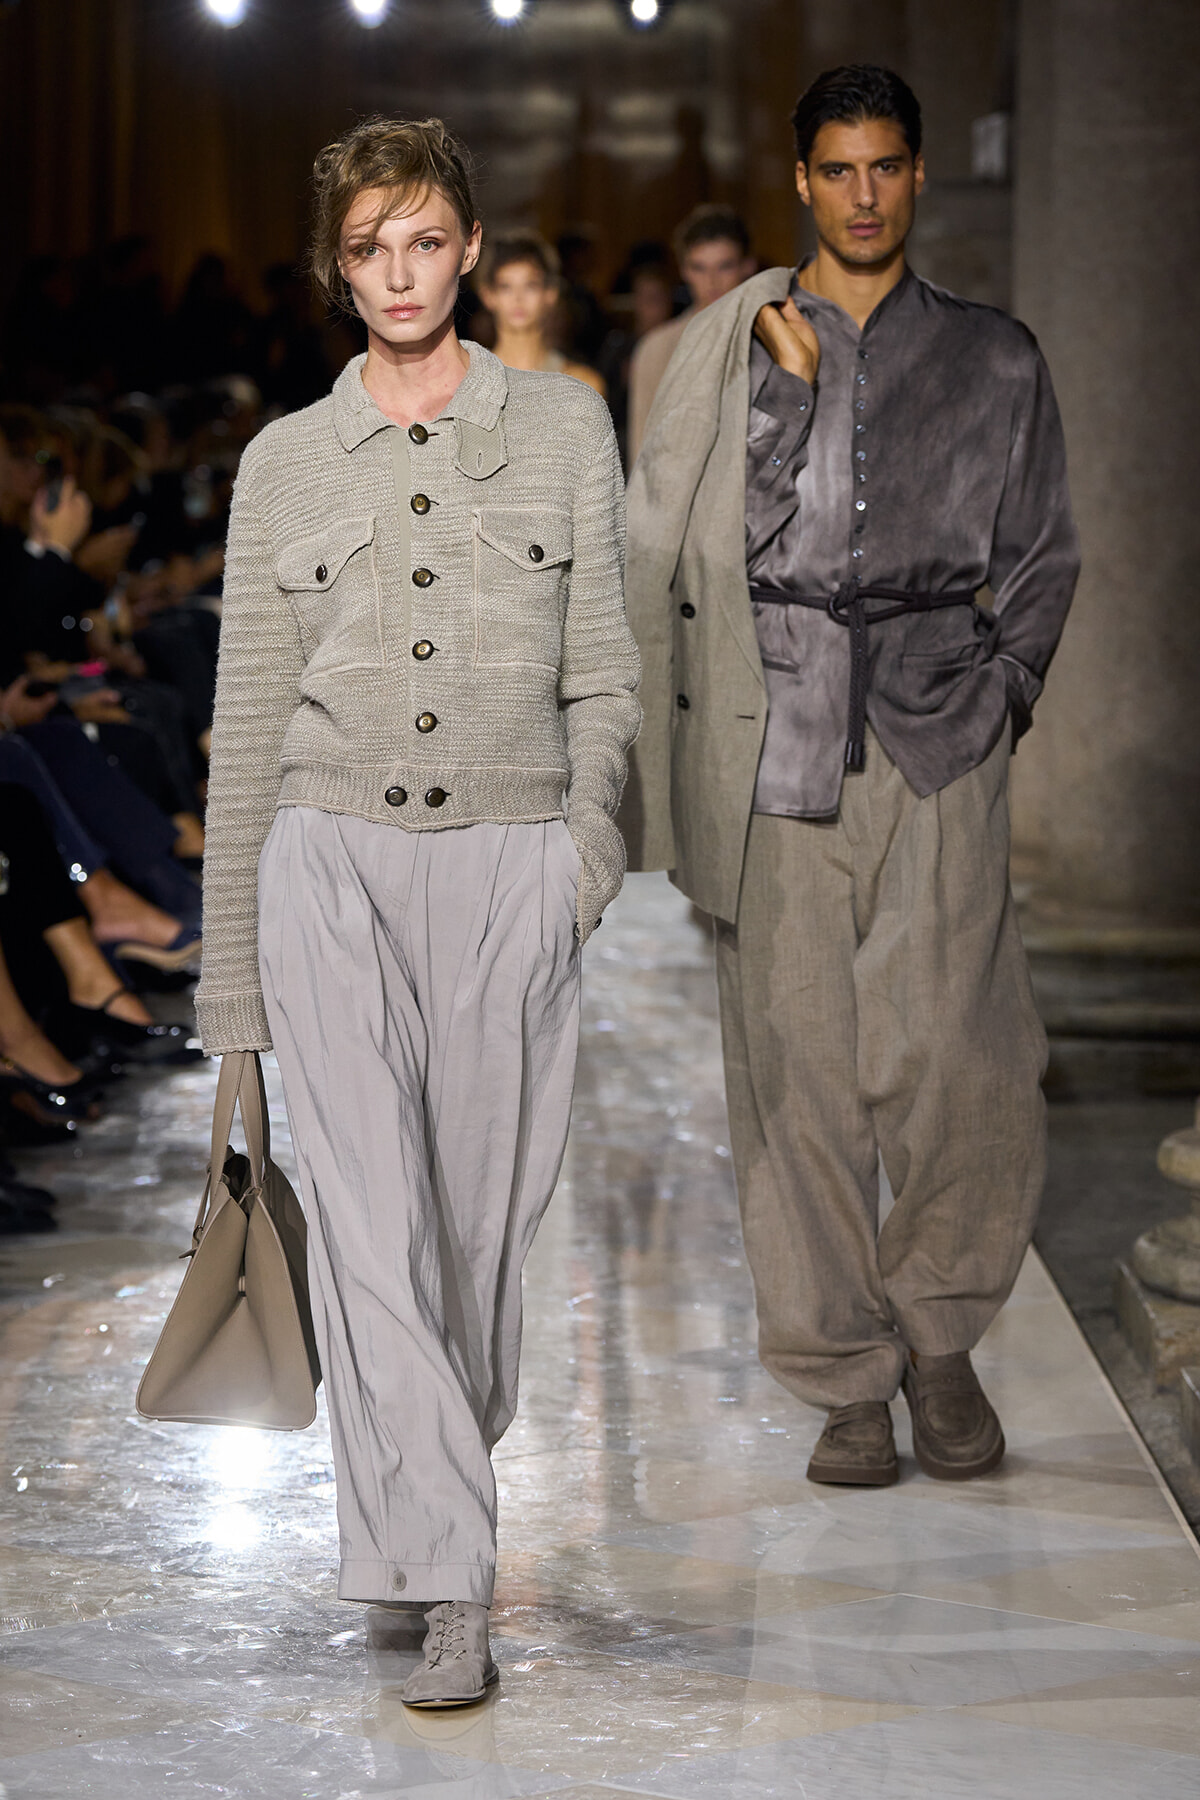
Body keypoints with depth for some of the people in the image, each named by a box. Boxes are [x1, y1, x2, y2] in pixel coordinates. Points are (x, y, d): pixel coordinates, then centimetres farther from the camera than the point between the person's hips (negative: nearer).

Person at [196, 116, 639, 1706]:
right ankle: (450, 1587, -14)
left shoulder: (564, 428, 7)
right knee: (369, 1216, -12)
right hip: (333, 863, 0)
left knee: (482, 1212, 5)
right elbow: (248, 721, 10)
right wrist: (232, 970, 8)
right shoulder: (286, 462, 8)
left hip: (510, 870, 0)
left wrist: (590, 856, -6)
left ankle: (429, 1475, 29)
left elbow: (604, 672, 7)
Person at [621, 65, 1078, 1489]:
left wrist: (1008, 689, 8)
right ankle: (845, 1381, 10)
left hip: (939, 736, 0)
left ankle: (941, 1331, 12)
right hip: (776, 732, 0)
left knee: (953, 1056, -11)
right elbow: (665, 545, 5)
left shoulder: (992, 361, 11)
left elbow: (1044, 554, 18)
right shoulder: (733, 345, 9)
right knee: (797, 1061, -1)